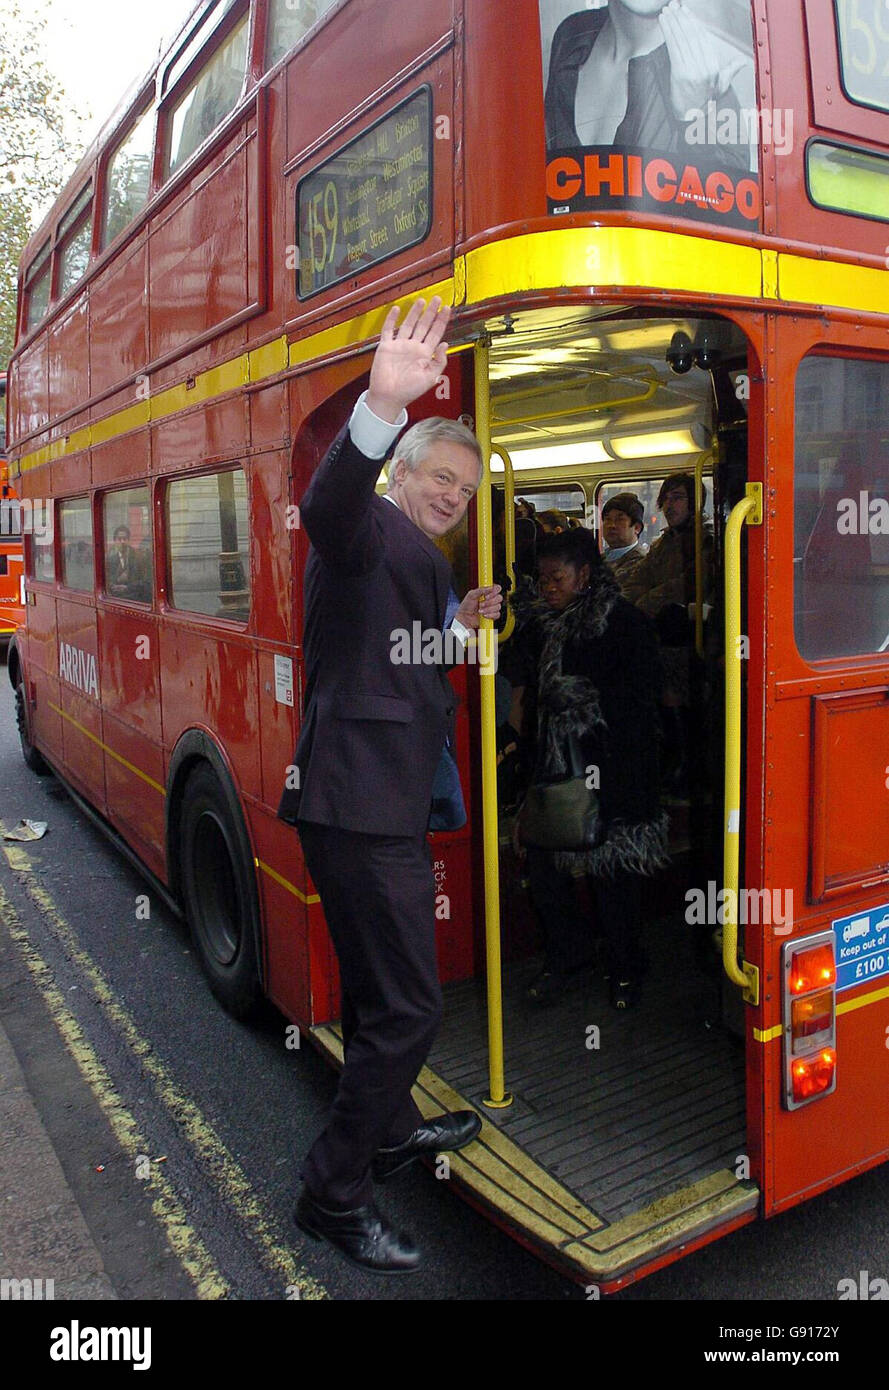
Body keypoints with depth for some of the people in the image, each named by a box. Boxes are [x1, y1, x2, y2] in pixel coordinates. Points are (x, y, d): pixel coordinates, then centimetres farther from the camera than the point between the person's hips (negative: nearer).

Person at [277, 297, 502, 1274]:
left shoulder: (413, 558, 21)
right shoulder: (372, 531, -9)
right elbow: (329, 504, -34)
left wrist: (458, 627, 13)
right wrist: (384, 407, -49)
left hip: (384, 802, 11)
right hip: (360, 803, -11)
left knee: (378, 990, 24)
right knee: (408, 1003, -5)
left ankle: (389, 1127, 45)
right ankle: (333, 1195, 12)